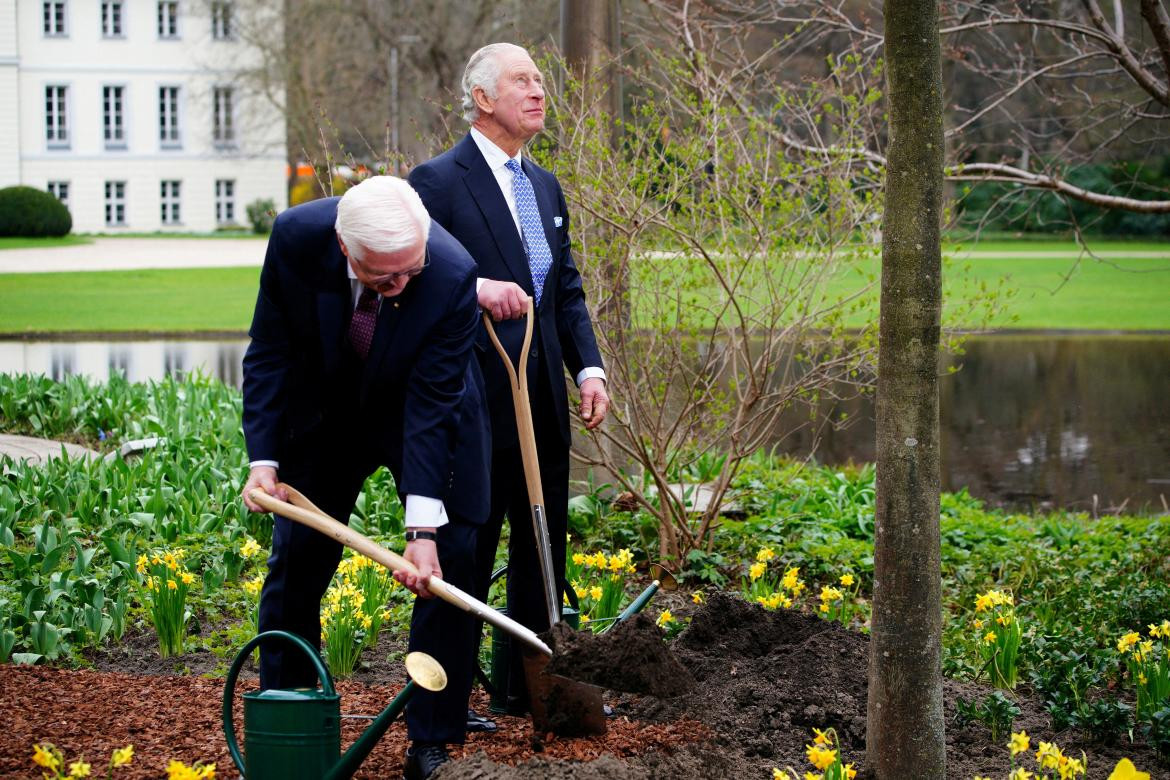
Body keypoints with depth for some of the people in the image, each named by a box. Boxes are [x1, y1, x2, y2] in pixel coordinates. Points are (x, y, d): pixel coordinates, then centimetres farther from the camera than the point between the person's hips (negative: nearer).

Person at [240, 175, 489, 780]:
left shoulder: (453, 276, -35)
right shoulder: (295, 238, -29)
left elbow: (432, 406, -31)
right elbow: (269, 354, -15)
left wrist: (423, 528, -35)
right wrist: (263, 459, -23)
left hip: (424, 411, -2)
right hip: (324, 408, 2)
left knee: (450, 561, -10)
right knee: (295, 559, 4)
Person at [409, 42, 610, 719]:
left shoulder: (546, 187, 16)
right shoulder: (439, 181, -8)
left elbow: (568, 290, 16)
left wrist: (589, 367, 3)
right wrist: (477, 288, -28)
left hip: (543, 399, 8)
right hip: (476, 399, -7)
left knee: (545, 542, 12)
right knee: (467, 549, -1)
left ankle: (529, 685, 24)